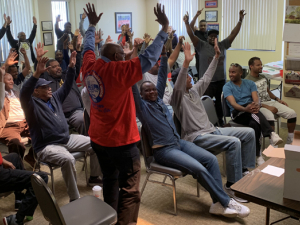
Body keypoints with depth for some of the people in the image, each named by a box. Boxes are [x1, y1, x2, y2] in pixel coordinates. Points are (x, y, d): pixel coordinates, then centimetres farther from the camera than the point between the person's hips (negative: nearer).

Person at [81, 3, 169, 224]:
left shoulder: (90, 66, -1)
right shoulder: (118, 71, -20)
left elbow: (88, 48, 19)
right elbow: (148, 59, -26)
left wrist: (92, 25, 32)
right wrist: (165, 29, -21)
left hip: (98, 137, 8)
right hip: (121, 140, -8)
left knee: (110, 180, 24)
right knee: (130, 189, 3)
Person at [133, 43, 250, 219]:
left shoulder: (159, 100, 15)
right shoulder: (141, 106, -2)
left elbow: (162, 77, 11)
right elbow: (133, 87, -15)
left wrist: (164, 55, 2)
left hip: (180, 142, 7)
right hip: (164, 150, -7)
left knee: (211, 159, -12)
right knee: (199, 169, -22)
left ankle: (218, 204, -11)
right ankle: (226, 202, -7)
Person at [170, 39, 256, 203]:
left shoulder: (194, 91, 16)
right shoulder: (178, 96, -8)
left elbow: (207, 77, 23)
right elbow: (178, 86, -29)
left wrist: (216, 56, 21)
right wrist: (186, 63, -40)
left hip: (212, 130, 9)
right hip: (197, 137, -9)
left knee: (249, 133, 3)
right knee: (234, 142, -31)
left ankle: (244, 170, 9)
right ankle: (232, 186, -23)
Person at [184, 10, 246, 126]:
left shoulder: (222, 45, 7)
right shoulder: (202, 46, -3)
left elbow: (233, 34, 5)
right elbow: (191, 35, -11)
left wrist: (240, 21, 0)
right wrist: (187, 23, -22)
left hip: (221, 80, 4)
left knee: (220, 102, 16)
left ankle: (220, 120, 31)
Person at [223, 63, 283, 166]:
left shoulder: (250, 83, 15)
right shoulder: (227, 87, 6)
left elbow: (256, 99, -3)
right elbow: (233, 103, -13)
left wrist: (256, 105, -30)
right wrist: (245, 109, -36)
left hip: (251, 109, 2)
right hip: (237, 113, -2)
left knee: (254, 124, -37)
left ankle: (258, 155, -39)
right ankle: (271, 133, -47)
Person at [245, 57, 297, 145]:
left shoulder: (263, 77, 19)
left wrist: (277, 99, 12)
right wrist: (267, 107, -20)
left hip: (270, 102, 8)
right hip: (259, 105, -8)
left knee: (292, 113, -10)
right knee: (270, 117, -39)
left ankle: (290, 142, 2)